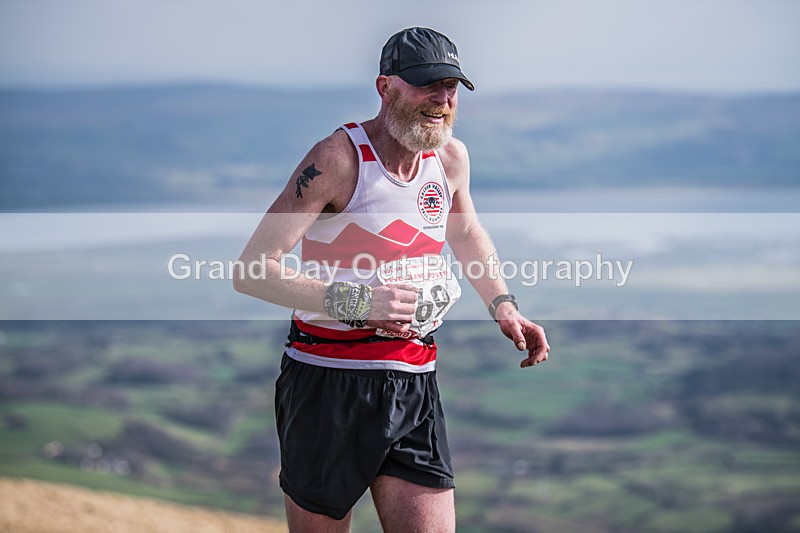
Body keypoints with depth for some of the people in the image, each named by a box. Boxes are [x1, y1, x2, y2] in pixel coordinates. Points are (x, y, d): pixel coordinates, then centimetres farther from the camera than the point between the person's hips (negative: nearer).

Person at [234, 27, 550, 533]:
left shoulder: (451, 158, 7)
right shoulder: (338, 158, -13)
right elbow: (250, 271, -18)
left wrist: (503, 307, 19)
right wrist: (354, 302, -27)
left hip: (414, 387, 5)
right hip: (327, 383, -5)